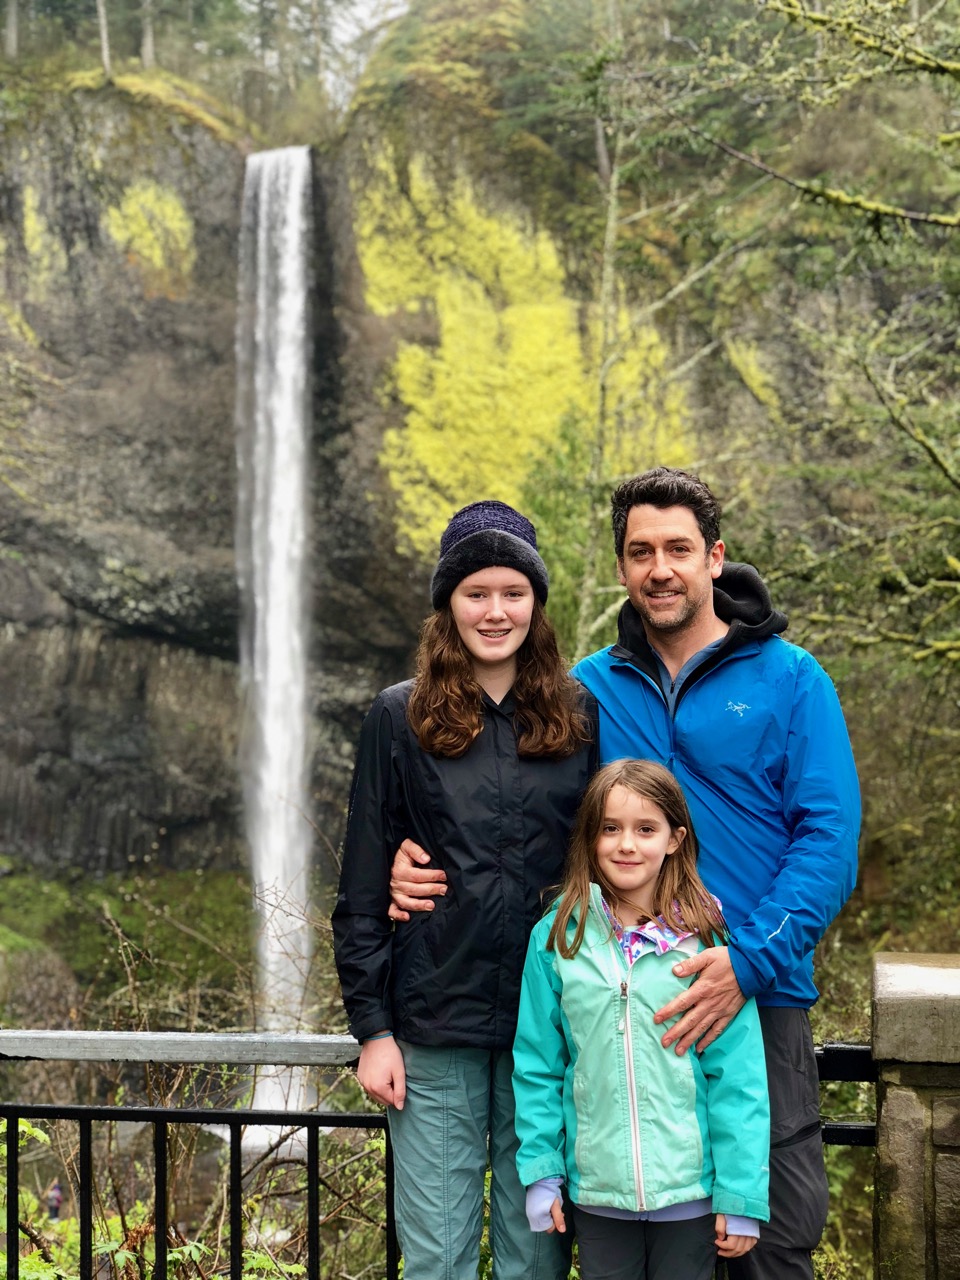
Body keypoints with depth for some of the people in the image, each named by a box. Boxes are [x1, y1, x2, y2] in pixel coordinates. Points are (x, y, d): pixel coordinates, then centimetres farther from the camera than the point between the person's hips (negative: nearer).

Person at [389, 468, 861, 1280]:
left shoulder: (788, 680, 0)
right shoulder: (588, 689, 10)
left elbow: (830, 840, -7)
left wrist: (751, 961, -20)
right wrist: (418, 851, -6)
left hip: (756, 1000, -2)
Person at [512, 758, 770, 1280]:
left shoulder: (706, 940, -7)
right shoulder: (557, 938, -2)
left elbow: (738, 1075, -7)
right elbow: (537, 1066, 3)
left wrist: (740, 1196, -8)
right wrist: (540, 1171, 0)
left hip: (690, 1188, -1)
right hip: (596, 1189, 2)